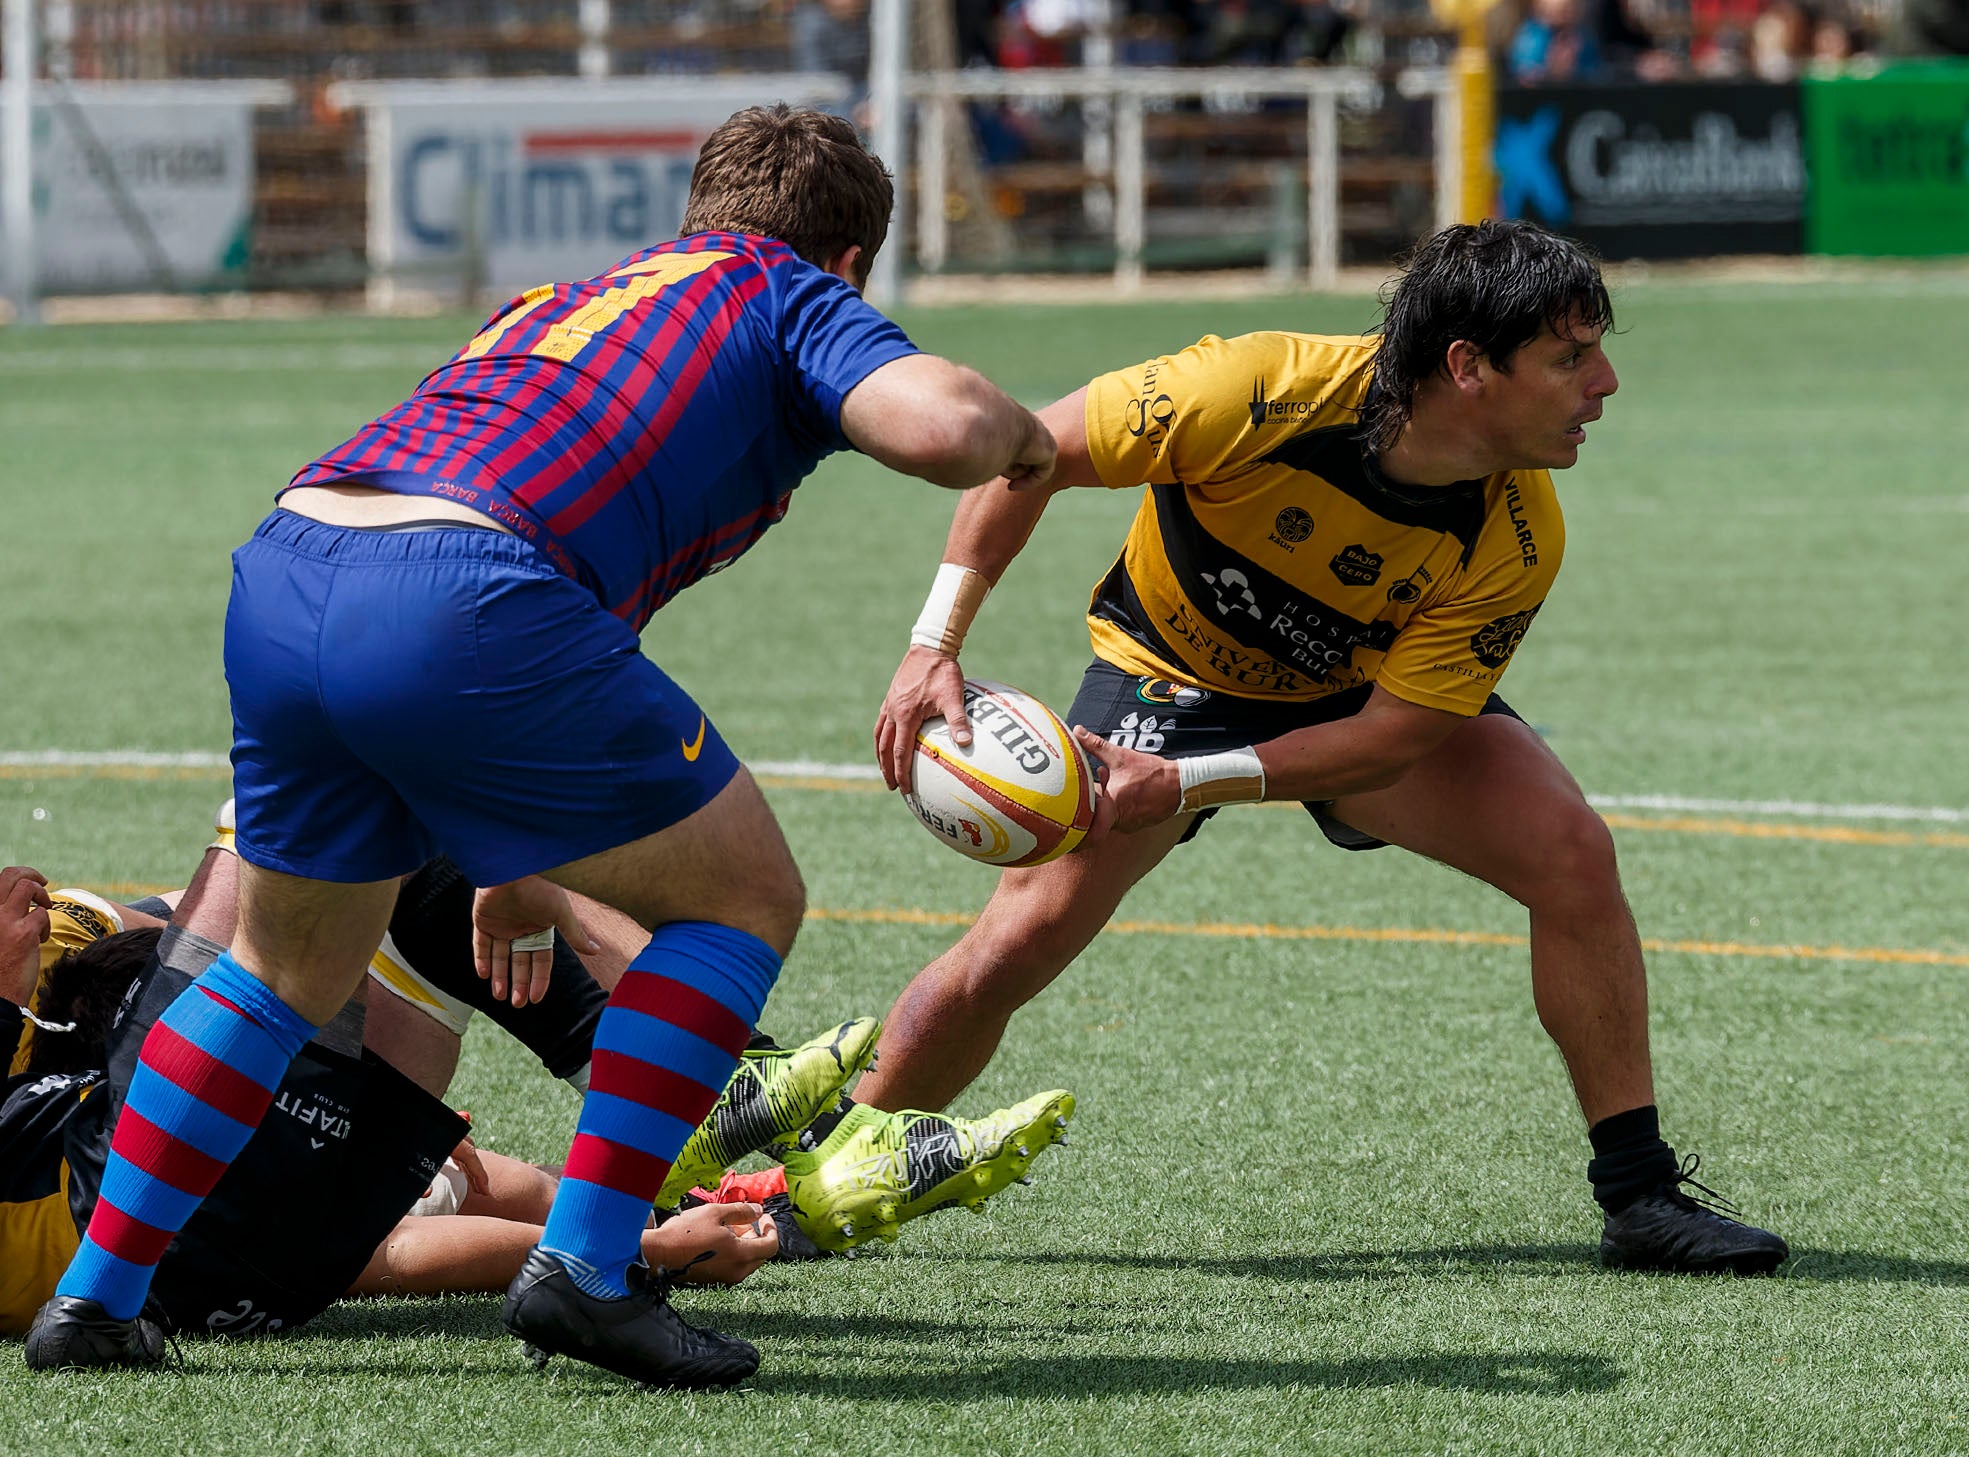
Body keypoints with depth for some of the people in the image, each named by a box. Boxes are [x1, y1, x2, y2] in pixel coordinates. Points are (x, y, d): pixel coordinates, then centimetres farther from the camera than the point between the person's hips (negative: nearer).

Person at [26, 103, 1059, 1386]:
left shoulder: (559, 302, 38)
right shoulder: (790, 297, 17)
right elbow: (936, 424, -4)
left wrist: (512, 858, 49)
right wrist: (1023, 436, 21)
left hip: (275, 579, 7)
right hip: (459, 599, -7)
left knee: (293, 971, 29)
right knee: (744, 896, 13)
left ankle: (94, 1294, 29)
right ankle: (585, 1269, 6)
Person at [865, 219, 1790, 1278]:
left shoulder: (1517, 540, -28)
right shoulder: (1262, 393, -36)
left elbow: (1387, 737, -24)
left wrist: (1186, 785, -35)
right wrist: (934, 648, -28)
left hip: (1359, 701, 2)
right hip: (1172, 667, -2)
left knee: (1569, 848, -19)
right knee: (1020, 940, -14)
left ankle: (1639, 1194, -7)